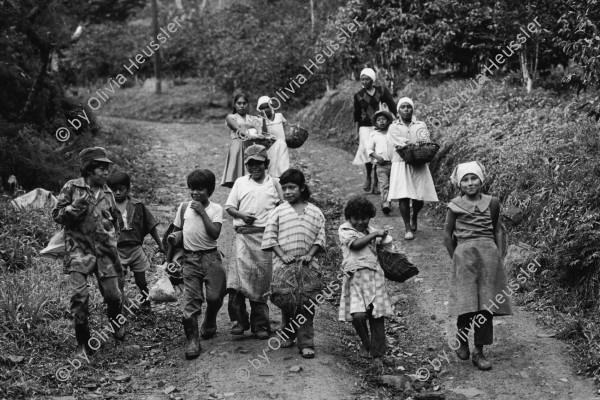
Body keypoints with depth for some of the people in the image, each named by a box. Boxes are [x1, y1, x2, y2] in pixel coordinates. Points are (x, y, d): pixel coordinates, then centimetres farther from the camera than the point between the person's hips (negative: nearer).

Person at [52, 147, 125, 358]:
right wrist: (74, 207, -16)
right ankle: (83, 343, 0)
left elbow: (116, 218, 24)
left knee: (113, 294, 1)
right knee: (80, 294, -15)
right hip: (79, 248, -3)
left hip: (104, 250, 3)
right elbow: (56, 215, 0)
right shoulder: (72, 187, -1)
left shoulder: (107, 192, 10)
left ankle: (115, 320, 36)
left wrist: (113, 237, 11)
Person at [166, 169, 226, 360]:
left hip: (211, 257, -1)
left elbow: (215, 233, -15)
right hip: (189, 258, 1)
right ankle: (192, 340, 2)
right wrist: (169, 259, 11)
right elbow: (176, 233, 12)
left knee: (215, 296, -3)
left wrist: (202, 212, -15)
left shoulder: (215, 209, -1)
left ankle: (209, 325, 28)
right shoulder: (184, 207, 5)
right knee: (190, 300, -4)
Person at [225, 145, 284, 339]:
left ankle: (260, 324, 11)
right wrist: (241, 215, -8)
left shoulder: (274, 183, 11)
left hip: (266, 235, 0)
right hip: (244, 234, 0)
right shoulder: (240, 182, 12)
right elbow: (229, 206, 11)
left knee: (261, 281, 3)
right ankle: (239, 319, -6)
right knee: (238, 275, -16)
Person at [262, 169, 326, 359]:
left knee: (306, 304, -4)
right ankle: (288, 334, 29)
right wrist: (283, 256, -10)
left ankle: (306, 343, -1)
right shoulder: (278, 211, 4)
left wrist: (310, 255, -9)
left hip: (307, 264, 0)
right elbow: (270, 238, 1)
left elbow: (320, 238, 6)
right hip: (283, 265, 1)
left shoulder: (315, 212, 7)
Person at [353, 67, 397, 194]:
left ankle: (375, 183, 6)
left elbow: (392, 107, 6)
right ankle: (368, 177, 0)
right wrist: (357, 132, 8)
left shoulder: (382, 91, 3)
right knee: (367, 150, -20)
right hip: (365, 126, -1)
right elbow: (356, 115, 9)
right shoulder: (358, 95, 4)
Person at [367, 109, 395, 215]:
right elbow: (369, 149, 6)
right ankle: (385, 204, -26)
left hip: (393, 163, 2)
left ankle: (388, 203, 20)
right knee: (384, 185, -16)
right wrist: (377, 156, -10)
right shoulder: (374, 134, 7)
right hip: (381, 164, -2)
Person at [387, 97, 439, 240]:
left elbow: (425, 141, -6)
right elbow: (400, 143, -9)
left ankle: (414, 217, 33)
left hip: (419, 164, 2)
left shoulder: (421, 125, 12)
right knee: (403, 196, -11)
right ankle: (408, 229, -3)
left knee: (420, 197, 1)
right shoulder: (394, 127, 8)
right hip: (401, 164, -1)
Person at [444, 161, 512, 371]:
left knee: (486, 305, -1)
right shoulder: (455, 205, 3)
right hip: (464, 254, -2)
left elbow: (498, 230, 14)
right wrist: (455, 258, 3)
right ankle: (461, 341, 19)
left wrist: (499, 255, 5)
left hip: (489, 253, 2)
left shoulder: (491, 202, 8)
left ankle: (479, 352, 7)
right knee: (466, 303, -7)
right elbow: (448, 235, 9)